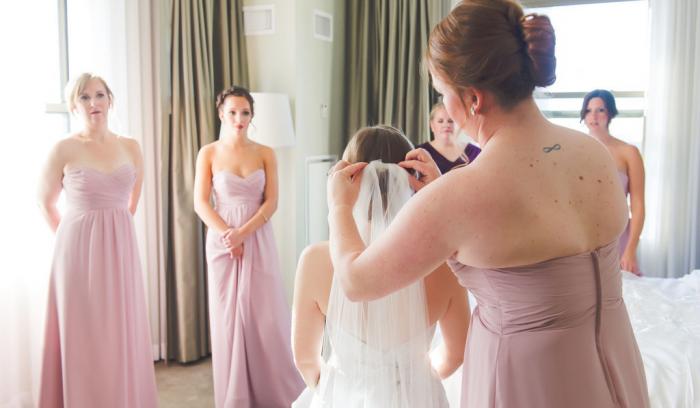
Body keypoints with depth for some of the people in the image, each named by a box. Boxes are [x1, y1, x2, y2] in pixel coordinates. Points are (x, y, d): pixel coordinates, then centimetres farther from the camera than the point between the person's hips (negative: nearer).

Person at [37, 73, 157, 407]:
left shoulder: (131, 148, 4)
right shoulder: (64, 149, -6)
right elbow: (45, 204, 6)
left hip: (120, 250, 3)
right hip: (79, 252, -3)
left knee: (122, 335, 9)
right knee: (84, 336, 3)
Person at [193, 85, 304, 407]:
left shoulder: (265, 153, 3)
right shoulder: (209, 153, 1)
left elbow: (271, 202, -3)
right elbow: (201, 203, -4)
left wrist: (243, 232, -15)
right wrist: (228, 235, -15)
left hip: (259, 240, 1)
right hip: (223, 240, 0)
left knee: (267, 316, 2)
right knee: (228, 316, 6)